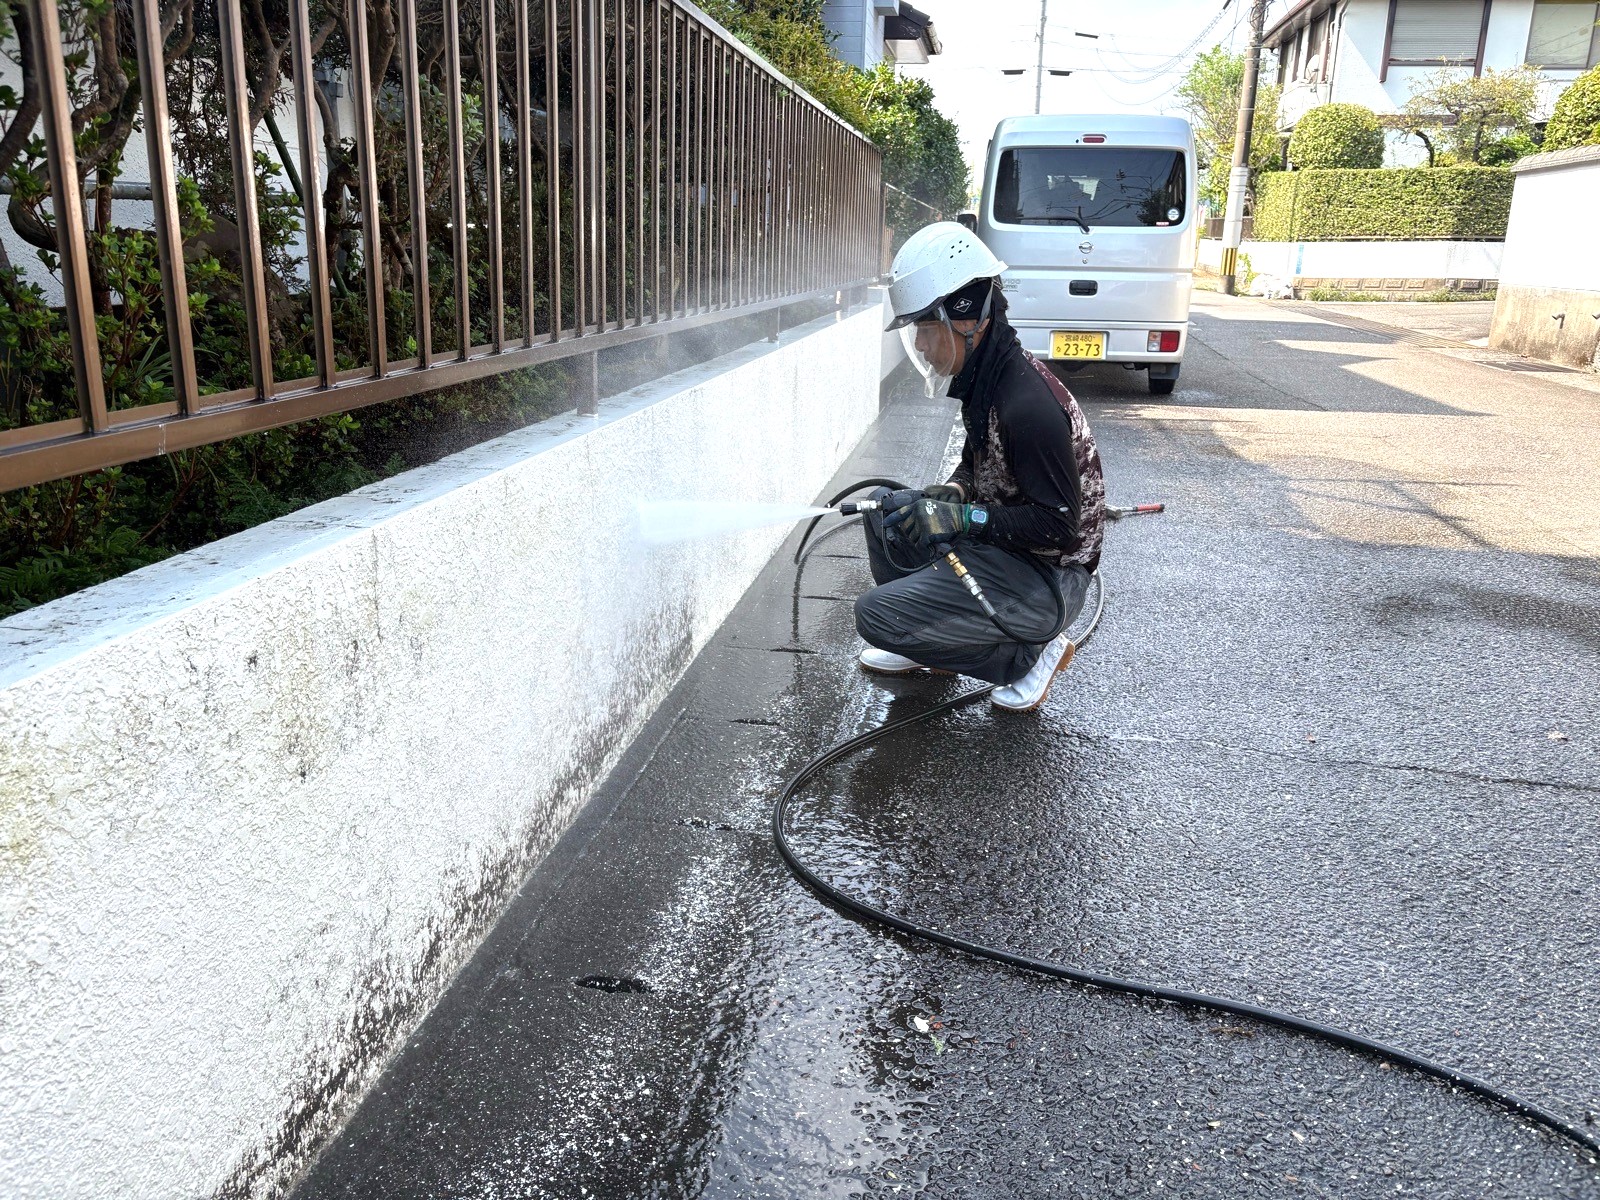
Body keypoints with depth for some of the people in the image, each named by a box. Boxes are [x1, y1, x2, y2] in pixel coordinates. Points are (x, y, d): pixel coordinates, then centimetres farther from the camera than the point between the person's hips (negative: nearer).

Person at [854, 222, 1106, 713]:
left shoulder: (1028, 404, -27)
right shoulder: (987, 378, 3)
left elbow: (1059, 525, -25)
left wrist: (962, 518, -25)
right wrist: (949, 493, -3)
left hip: (1048, 576, -10)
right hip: (1000, 544, 10)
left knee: (876, 617, -16)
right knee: (885, 508, 12)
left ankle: (1029, 654, -3)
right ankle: (925, 643, 17)